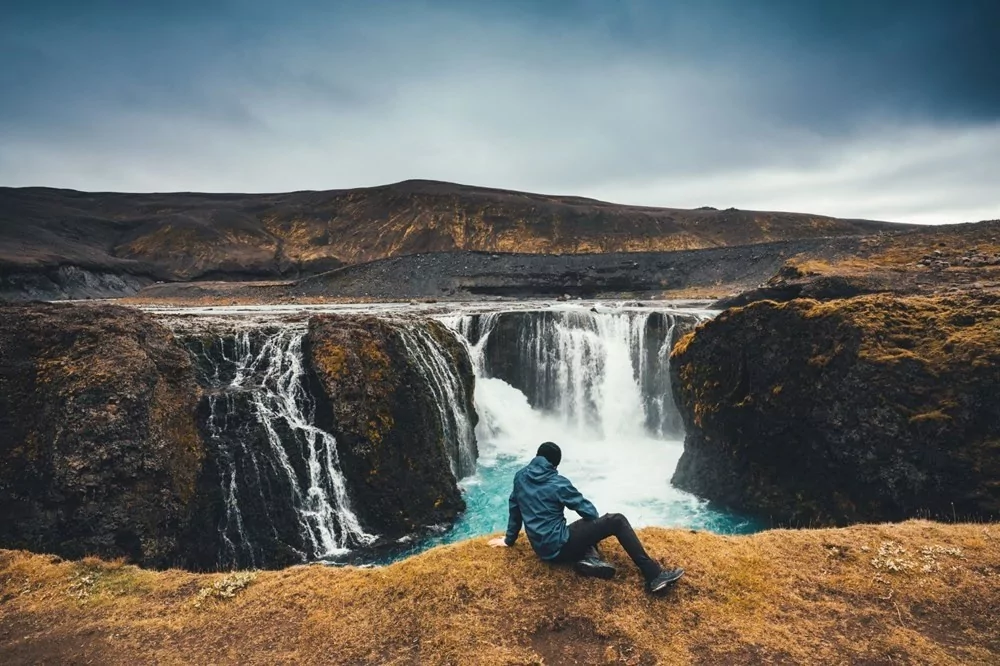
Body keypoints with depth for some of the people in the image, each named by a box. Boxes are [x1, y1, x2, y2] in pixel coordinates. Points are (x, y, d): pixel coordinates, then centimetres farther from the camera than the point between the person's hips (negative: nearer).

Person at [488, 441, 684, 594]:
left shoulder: (520, 477, 4)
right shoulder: (557, 483, -12)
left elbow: (514, 508, 15)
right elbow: (589, 511, -3)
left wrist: (509, 539, 29)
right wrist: (599, 525, 19)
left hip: (541, 548, 7)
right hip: (558, 547, -7)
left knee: (587, 524, 28)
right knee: (617, 521, -4)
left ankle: (588, 557, -2)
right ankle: (653, 575, -9)